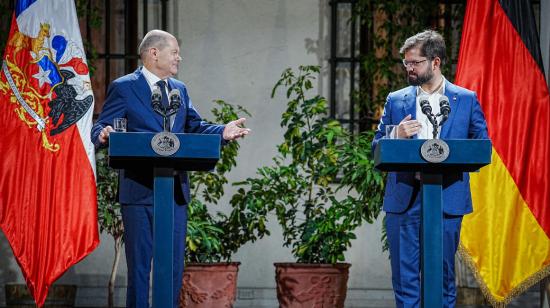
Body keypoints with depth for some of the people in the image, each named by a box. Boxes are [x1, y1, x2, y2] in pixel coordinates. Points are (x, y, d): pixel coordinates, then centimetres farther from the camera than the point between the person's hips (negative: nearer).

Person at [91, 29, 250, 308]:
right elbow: (100, 129, -5)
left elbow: (195, 128, 15)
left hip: (175, 190, 6)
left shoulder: (180, 89, 18)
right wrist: (104, 135, -29)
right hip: (139, 191, -6)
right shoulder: (123, 88, -1)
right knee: (139, 265, -2)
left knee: (174, 266, 7)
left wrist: (222, 132, -3)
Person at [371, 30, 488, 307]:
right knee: (404, 276, 0)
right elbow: (377, 148, 11)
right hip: (403, 199, 2)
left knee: (443, 276, 2)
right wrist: (397, 136, -10)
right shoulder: (396, 101, 12)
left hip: (446, 198, -1)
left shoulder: (466, 100, 7)